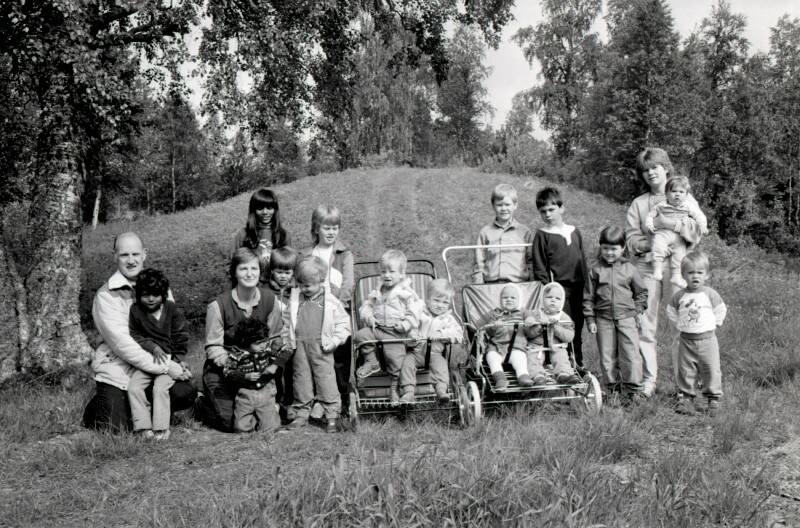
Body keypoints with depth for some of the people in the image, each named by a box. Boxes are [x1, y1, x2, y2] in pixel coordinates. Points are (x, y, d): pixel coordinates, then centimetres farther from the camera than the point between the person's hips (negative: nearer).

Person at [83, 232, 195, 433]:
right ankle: (96, 406, 20)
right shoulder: (106, 295, -9)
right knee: (116, 429, -15)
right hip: (117, 372, -4)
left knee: (186, 394, -20)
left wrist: (178, 362, -10)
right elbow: (121, 343, -18)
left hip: (154, 367, 4)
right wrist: (164, 367, -22)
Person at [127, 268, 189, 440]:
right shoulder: (135, 310, 3)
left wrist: (175, 362, -9)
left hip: (169, 360, -3)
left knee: (160, 387, -23)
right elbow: (134, 336, 2)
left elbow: (181, 338, 0)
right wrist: (153, 348, -14)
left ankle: (161, 428, -14)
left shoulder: (172, 310, 0)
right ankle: (143, 427, -11)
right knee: (133, 387, -17)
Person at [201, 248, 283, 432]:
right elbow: (213, 347, -12)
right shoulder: (218, 306, -16)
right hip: (221, 370, -3)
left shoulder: (270, 300, -5)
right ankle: (205, 403, 18)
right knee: (230, 422, -14)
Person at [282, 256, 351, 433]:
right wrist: (287, 340, 11)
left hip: (321, 347, -3)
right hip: (300, 346, 4)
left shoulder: (330, 301, -4)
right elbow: (287, 319, 16)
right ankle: (301, 414, 22)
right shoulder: (295, 298, 7)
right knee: (301, 380, 10)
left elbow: (343, 322, 1)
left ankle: (333, 416, 6)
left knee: (326, 381, -3)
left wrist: (334, 341, -6)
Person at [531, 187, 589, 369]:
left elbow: (583, 261, 18)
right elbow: (539, 268, -4)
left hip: (578, 288, 5)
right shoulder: (542, 235, -1)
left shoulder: (574, 232, 13)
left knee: (578, 329, 12)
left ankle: (578, 366, 23)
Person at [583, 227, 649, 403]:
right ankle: (612, 387, 20)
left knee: (631, 354, -4)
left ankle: (631, 389, 5)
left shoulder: (629, 269, 3)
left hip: (627, 317, -1)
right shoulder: (595, 270, 2)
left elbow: (641, 291, 12)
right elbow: (588, 297, 4)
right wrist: (590, 319, 1)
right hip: (603, 319, 1)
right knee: (607, 356, 7)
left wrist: (638, 311, 4)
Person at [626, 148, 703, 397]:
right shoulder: (638, 203, 16)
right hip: (646, 266, 1)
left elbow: (698, 227, -1)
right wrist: (653, 244, -12)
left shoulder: (685, 199, 14)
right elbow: (631, 239, 5)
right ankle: (648, 379, 4)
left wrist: (668, 223, -12)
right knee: (645, 324, -3)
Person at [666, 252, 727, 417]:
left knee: (711, 370, 3)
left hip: (707, 339, -1)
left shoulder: (710, 294, -4)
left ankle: (713, 399, 15)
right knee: (685, 371, 6)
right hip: (686, 341, 1)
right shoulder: (679, 296, -1)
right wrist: (679, 324, 6)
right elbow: (671, 311, 13)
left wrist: (713, 324, 4)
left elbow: (720, 310, 8)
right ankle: (686, 398, 16)